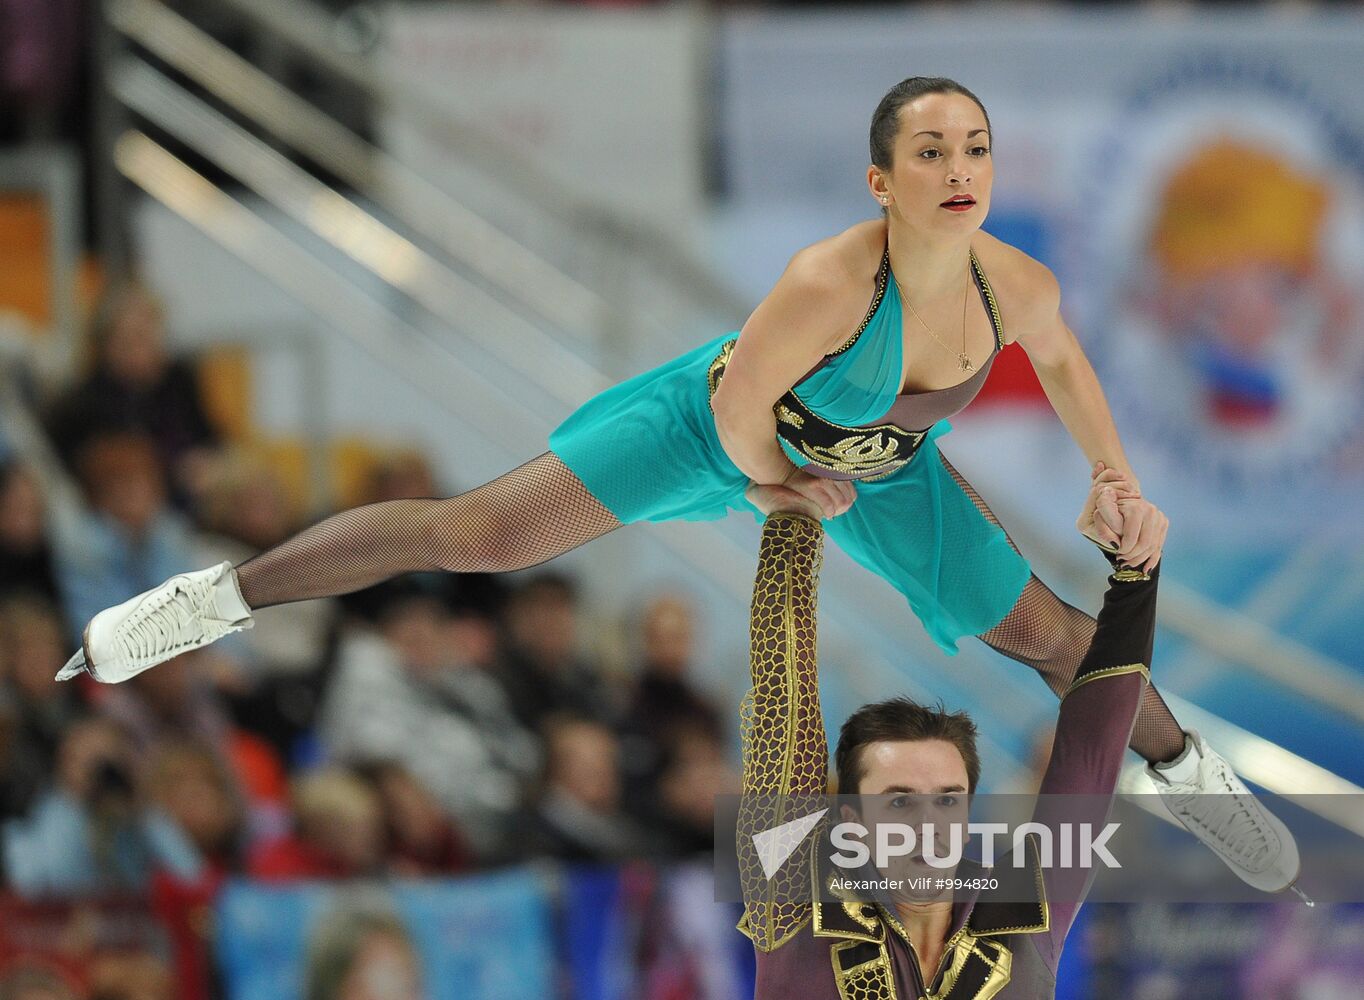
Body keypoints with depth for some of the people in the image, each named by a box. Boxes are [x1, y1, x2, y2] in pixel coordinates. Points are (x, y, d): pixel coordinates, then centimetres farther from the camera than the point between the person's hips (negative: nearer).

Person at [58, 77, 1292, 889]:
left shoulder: (1017, 286, -27)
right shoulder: (828, 282, -44)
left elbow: (1063, 359, -1)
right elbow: (740, 403, -28)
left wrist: (1121, 486, -1)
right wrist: (781, 487, -11)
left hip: (880, 466, 5)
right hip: (726, 428, -5)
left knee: (1050, 635, 13)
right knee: (478, 533, -14)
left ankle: (1184, 769, 44)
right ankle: (223, 596, 0)